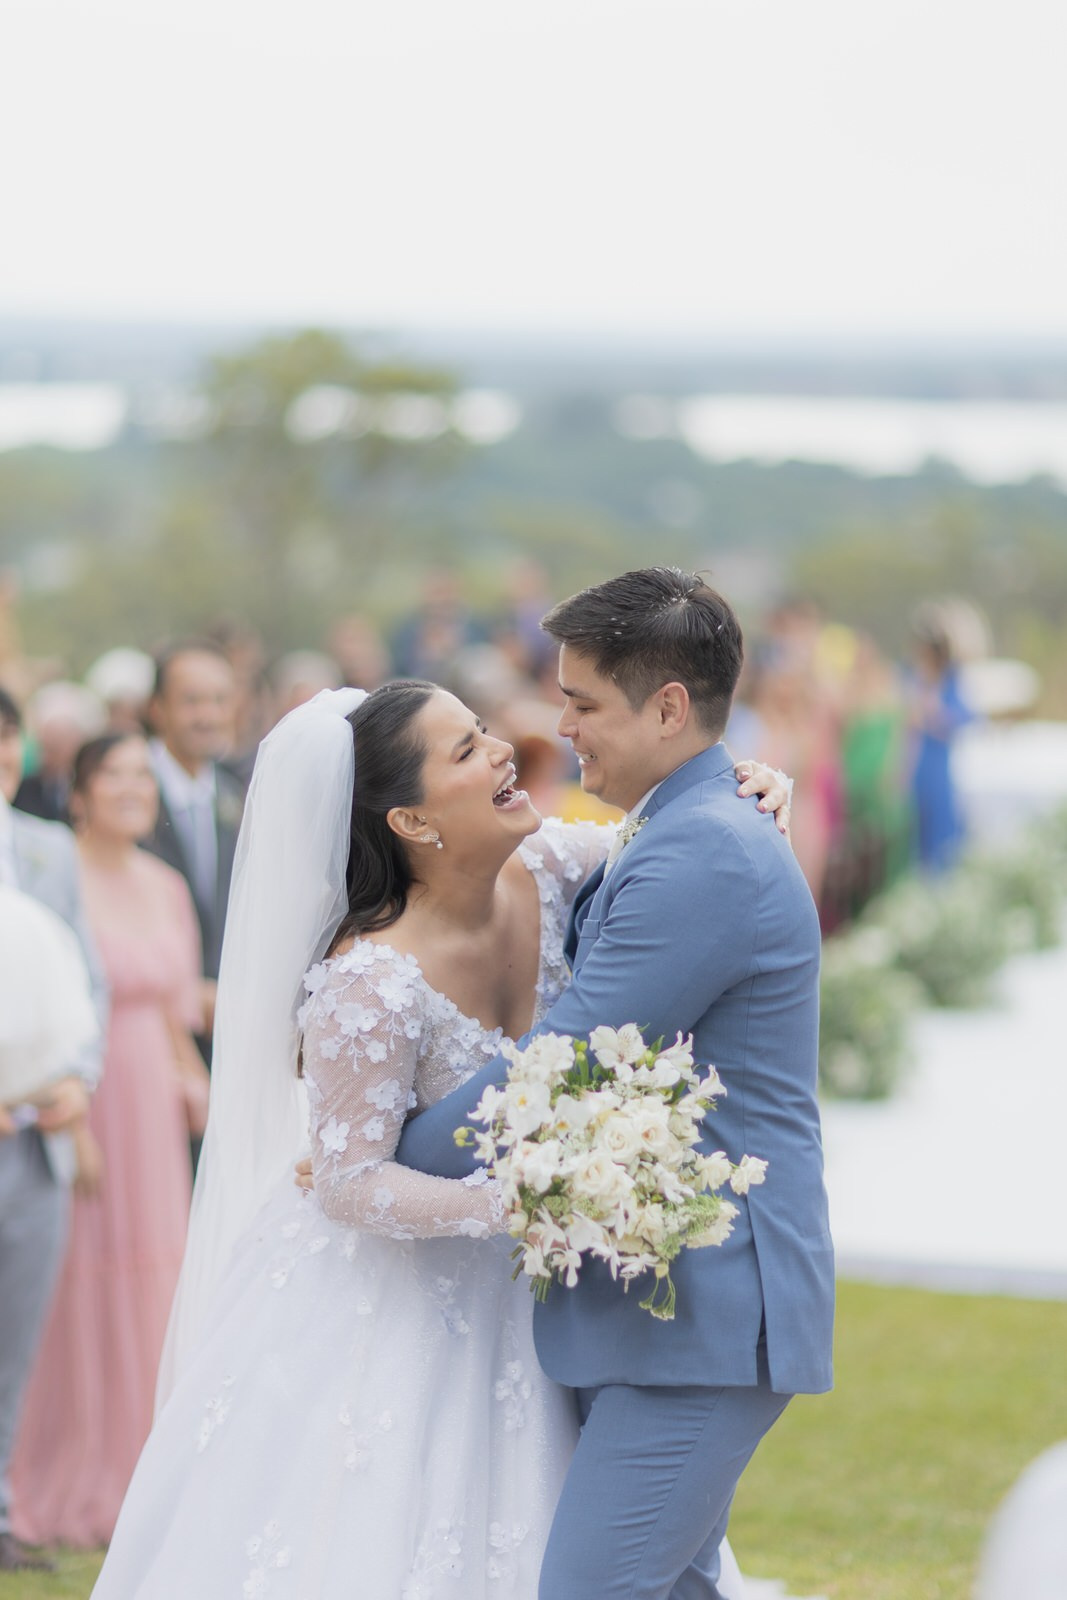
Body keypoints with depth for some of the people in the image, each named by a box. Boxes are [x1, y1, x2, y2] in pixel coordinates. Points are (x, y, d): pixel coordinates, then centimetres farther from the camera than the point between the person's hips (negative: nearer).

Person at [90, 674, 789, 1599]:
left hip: (494, 1300, 6)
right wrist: (505, 1203, -37)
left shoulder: (545, 871, -10)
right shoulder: (371, 986, -29)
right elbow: (350, 1184, -23)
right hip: (377, 1304, -6)